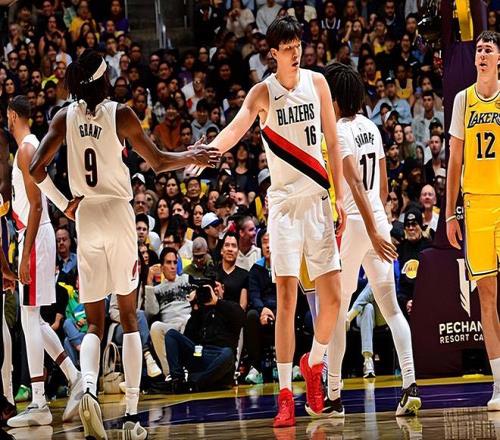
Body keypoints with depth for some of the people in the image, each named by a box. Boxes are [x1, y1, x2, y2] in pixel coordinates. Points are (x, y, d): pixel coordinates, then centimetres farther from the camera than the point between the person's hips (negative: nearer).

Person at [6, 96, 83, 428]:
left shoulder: (26, 148, -14)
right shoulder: (32, 145, 16)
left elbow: (36, 204, -20)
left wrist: (26, 253, -22)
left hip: (35, 237, -10)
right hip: (37, 235, 10)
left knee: (30, 317, -9)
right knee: (33, 318, 14)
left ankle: (39, 404, -9)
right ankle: (75, 378, 14)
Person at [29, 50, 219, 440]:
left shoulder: (65, 118, 3)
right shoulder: (120, 114, -5)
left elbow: (36, 168, -3)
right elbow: (158, 163, 0)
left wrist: (64, 205, 8)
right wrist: (191, 157, 16)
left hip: (85, 218, 2)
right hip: (119, 216, -2)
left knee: (94, 323, 8)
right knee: (129, 317, 6)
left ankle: (89, 388, -22)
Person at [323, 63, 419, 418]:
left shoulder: (340, 131, -12)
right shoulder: (371, 127, 12)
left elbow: (355, 183, -22)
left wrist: (372, 231, -27)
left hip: (353, 223, -7)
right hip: (379, 219, 7)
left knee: (336, 311, 5)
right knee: (391, 307, 2)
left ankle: (333, 397, 10)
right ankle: (410, 385, -12)